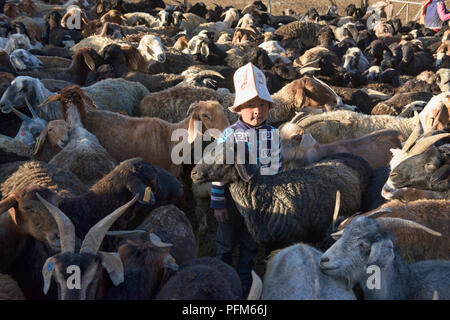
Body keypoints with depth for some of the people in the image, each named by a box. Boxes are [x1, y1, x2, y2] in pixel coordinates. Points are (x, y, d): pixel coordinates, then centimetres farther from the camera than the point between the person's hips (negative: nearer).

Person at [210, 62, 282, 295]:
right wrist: (218, 203, -11)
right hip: (232, 197, -2)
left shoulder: (273, 135, -5)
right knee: (226, 243, 14)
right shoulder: (229, 135, -14)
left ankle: (244, 282, 32)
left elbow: (276, 169, 4)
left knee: (250, 244, 15)